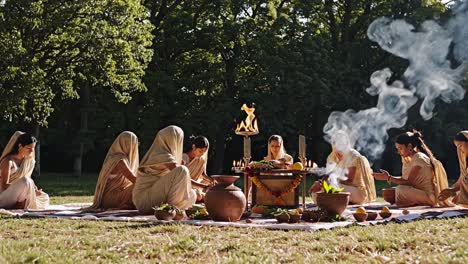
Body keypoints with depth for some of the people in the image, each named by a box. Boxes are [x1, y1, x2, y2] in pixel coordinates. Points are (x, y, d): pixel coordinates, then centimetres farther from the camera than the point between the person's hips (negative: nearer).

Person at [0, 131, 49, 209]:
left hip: (17, 197, 8)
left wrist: (33, 189, -13)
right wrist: (29, 189, -28)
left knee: (45, 197, -6)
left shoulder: (30, 161, 7)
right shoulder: (8, 161, -16)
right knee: (25, 181, -31)